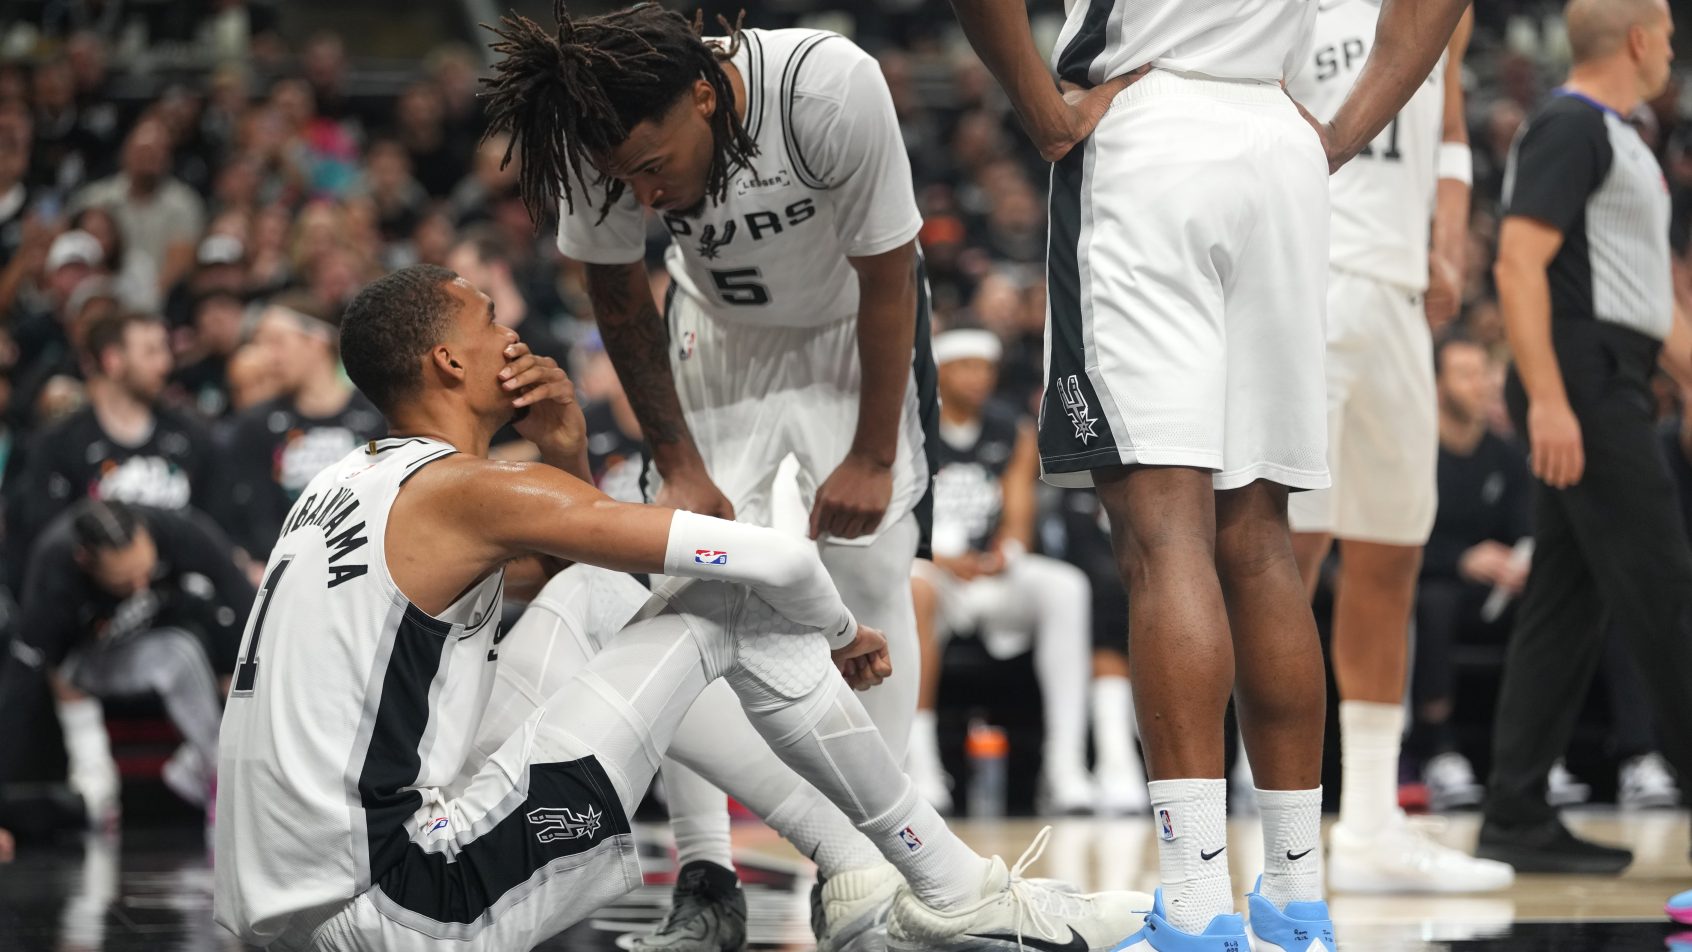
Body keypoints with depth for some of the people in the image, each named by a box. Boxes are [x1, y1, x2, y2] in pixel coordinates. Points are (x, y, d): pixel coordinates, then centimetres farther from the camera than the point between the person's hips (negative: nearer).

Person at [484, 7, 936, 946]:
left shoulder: (834, 87, -38)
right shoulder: (609, 140, -28)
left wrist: (872, 459, -16)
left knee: (870, 565, -11)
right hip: (716, 334, 2)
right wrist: (680, 466, -7)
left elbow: (886, 280, -23)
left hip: (854, 330, -2)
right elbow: (619, 298, -7)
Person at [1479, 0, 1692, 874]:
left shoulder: (1614, 137, 22)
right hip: (1584, 383, -10)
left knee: (1567, 601, 7)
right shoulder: (1570, 129, -9)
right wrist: (1547, 398, -26)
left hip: (1609, 387, 10)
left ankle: (1517, 817, 6)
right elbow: (1519, 265, -19)